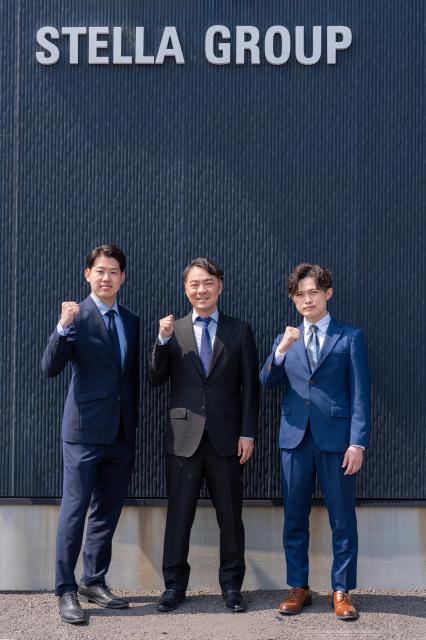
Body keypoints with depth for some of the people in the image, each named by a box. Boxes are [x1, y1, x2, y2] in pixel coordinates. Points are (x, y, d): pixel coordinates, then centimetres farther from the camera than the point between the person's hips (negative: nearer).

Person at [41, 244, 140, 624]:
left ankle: (94, 582, 25)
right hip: (85, 430, -5)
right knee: (75, 510, 0)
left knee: (108, 511, 12)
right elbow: (50, 369, -15)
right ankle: (67, 590, 10)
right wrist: (63, 328, -29)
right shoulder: (76, 317, -5)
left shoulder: (132, 322, 11)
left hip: (123, 432, 6)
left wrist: (136, 422, 12)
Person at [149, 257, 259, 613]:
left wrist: (248, 433, -4)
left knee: (231, 516, 8)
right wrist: (163, 340, -14)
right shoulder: (174, 331, 7)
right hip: (184, 437, 1)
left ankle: (232, 586, 20)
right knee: (179, 514, 6)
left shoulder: (240, 331, 5)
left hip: (226, 437, 0)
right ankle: (174, 585, 18)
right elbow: (156, 380, 0)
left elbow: (250, 386, 3)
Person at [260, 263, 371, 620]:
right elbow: (268, 383, 3)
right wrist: (281, 350, -13)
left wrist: (358, 443, -8)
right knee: (295, 518, 8)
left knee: (343, 519, 2)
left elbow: (360, 394, 0)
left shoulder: (350, 337, 5)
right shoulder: (286, 339, 14)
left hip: (336, 438, -3)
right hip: (296, 438, 3)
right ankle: (299, 587, 19)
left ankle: (342, 591, 14)